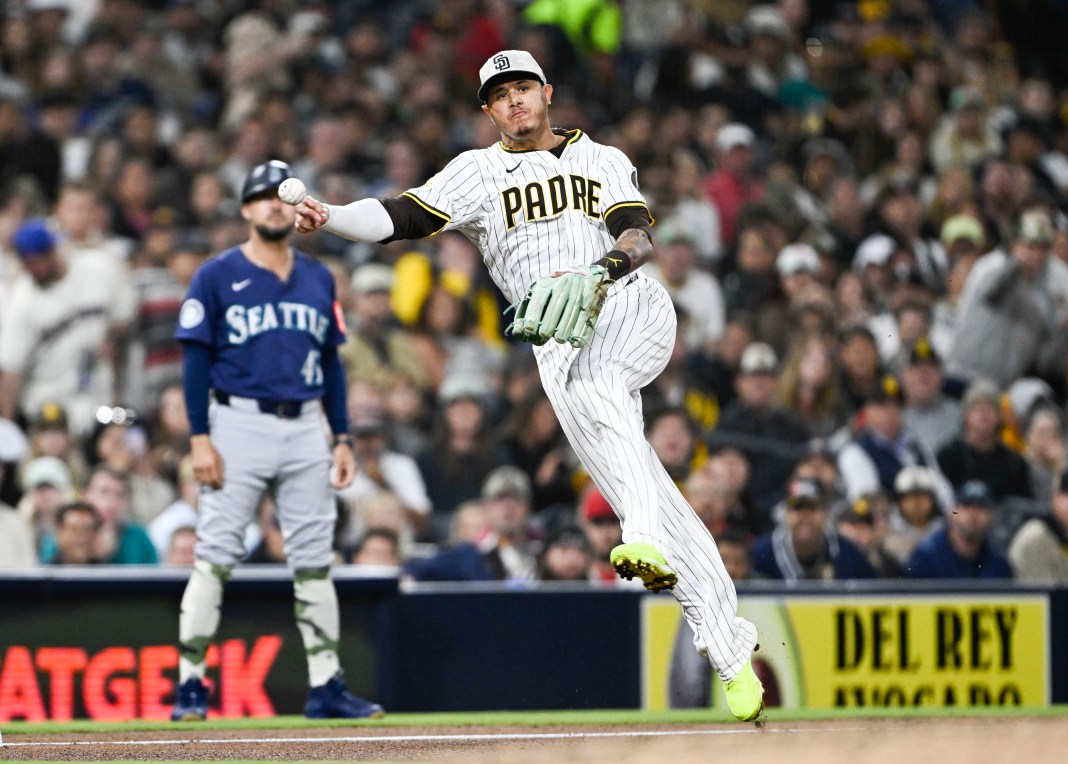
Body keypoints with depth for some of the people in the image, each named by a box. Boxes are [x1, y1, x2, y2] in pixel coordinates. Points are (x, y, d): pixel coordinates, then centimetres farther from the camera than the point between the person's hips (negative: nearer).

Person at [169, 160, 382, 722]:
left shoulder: (318, 279, 14)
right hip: (239, 424, -4)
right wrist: (200, 438, -11)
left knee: (314, 561, 4)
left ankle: (325, 687, 7)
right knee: (215, 555, -7)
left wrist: (342, 438, 11)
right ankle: (190, 684, -3)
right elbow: (196, 360, -3)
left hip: (307, 430, 4)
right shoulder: (217, 276, 0)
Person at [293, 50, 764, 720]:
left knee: (589, 384, -37)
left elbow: (639, 237, -1)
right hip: (558, 341, 1)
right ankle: (731, 652, -7)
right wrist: (330, 217, -18)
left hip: (633, 312, -1)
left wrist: (601, 270, -24)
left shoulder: (604, 161, 15)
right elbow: (404, 217, 0)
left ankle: (647, 540, -47)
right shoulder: (478, 173, 15)